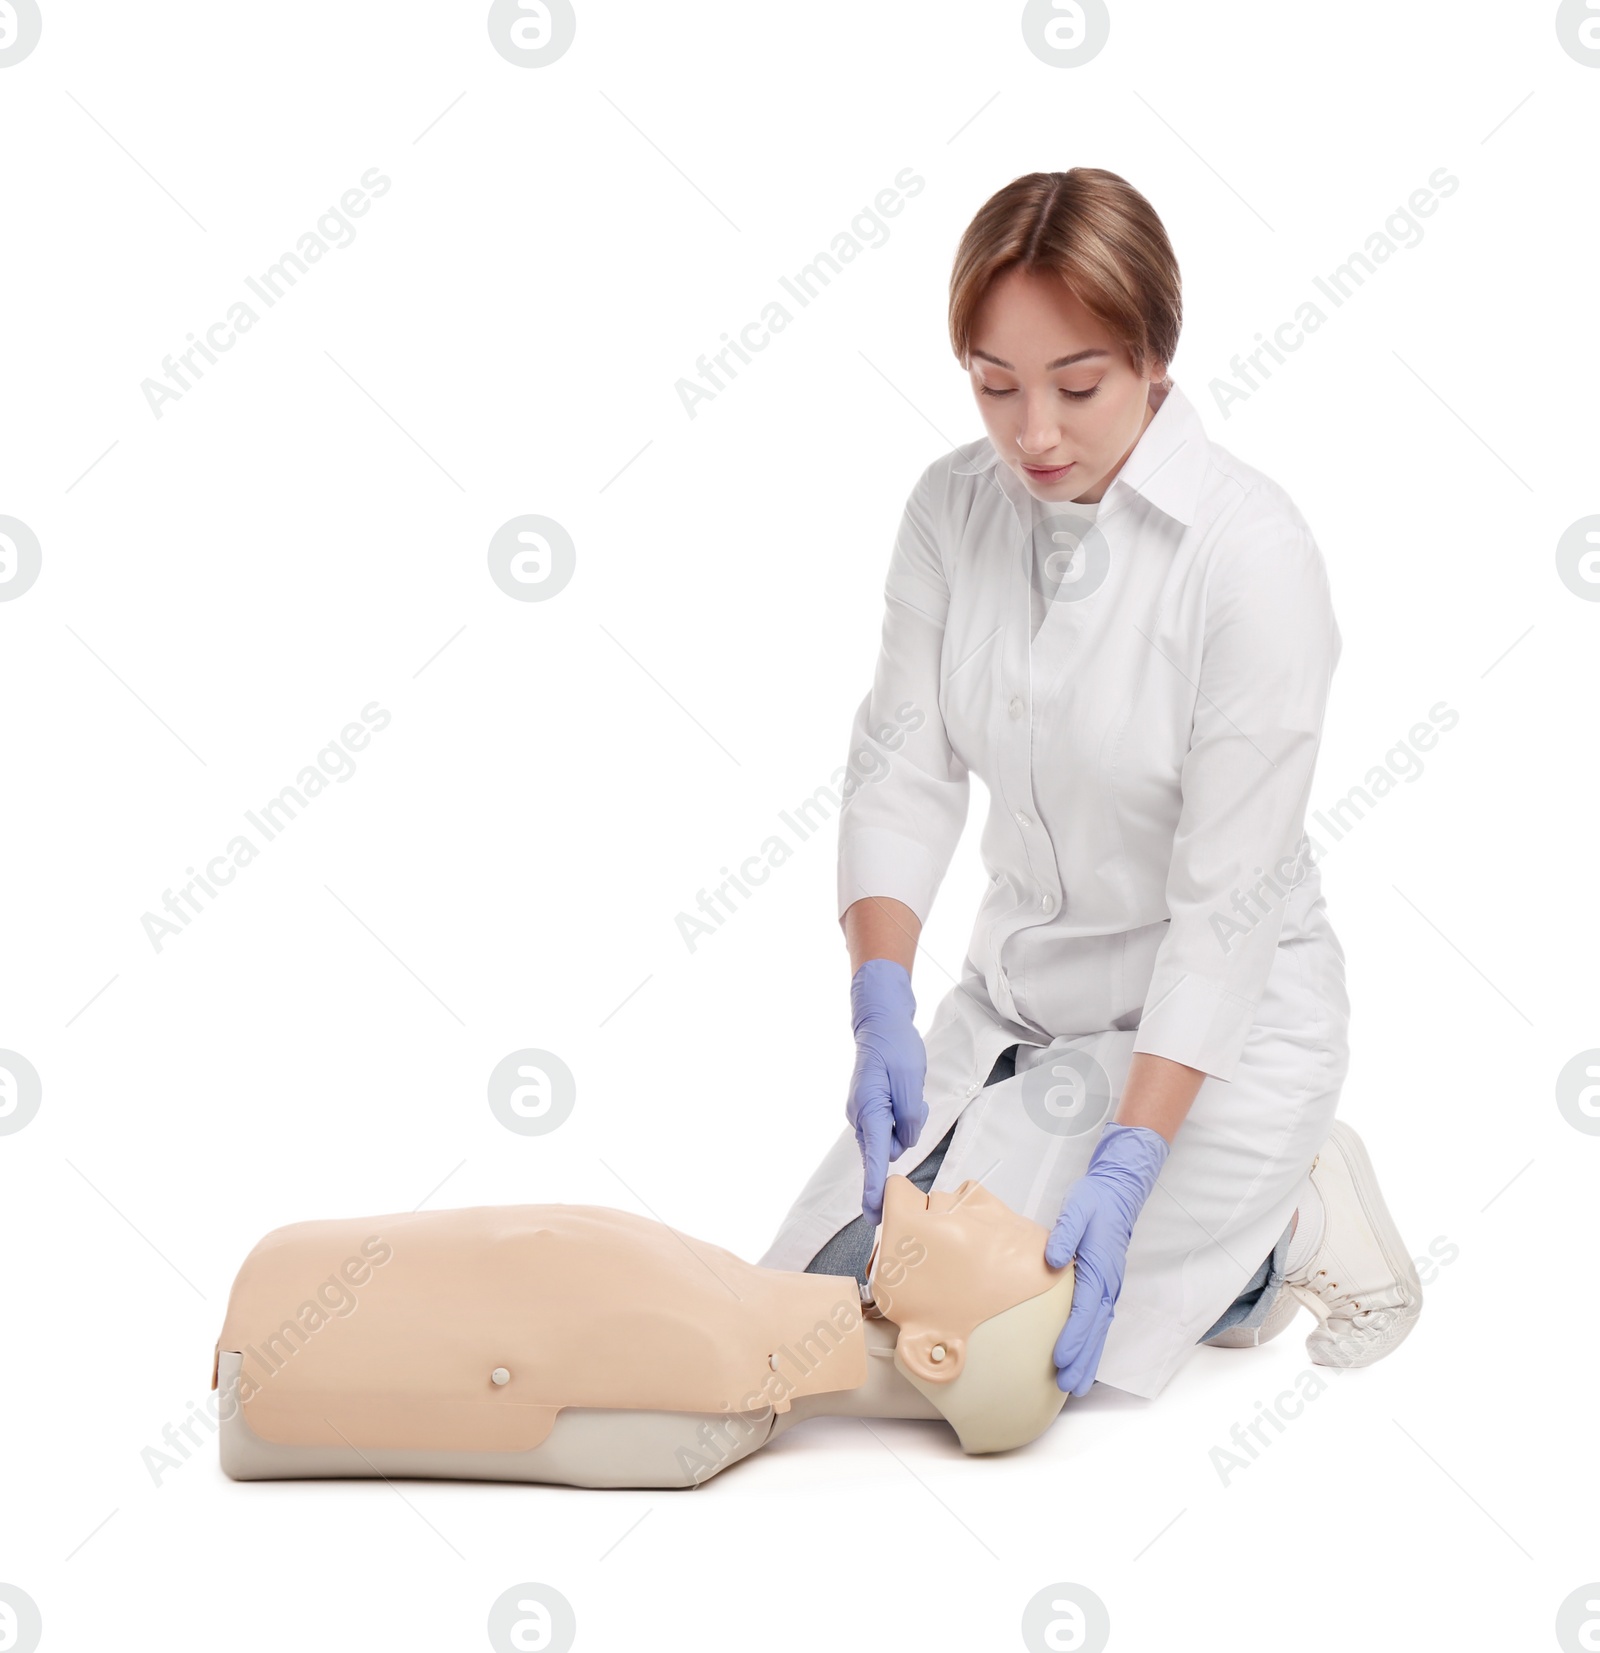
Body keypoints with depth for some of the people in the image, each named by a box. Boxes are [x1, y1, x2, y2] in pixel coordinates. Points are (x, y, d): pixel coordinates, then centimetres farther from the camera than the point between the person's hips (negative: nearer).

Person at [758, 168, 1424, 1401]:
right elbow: (903, 766, -7)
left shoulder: (1252, 553, -23)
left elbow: (1227, 897, -23)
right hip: (1019, 996, 6)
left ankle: (1282, 1228, 9)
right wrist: (883, 1011, -22)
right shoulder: (953, 508, -6)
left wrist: (1126, 1170, -28)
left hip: (1216, 1020, -6)